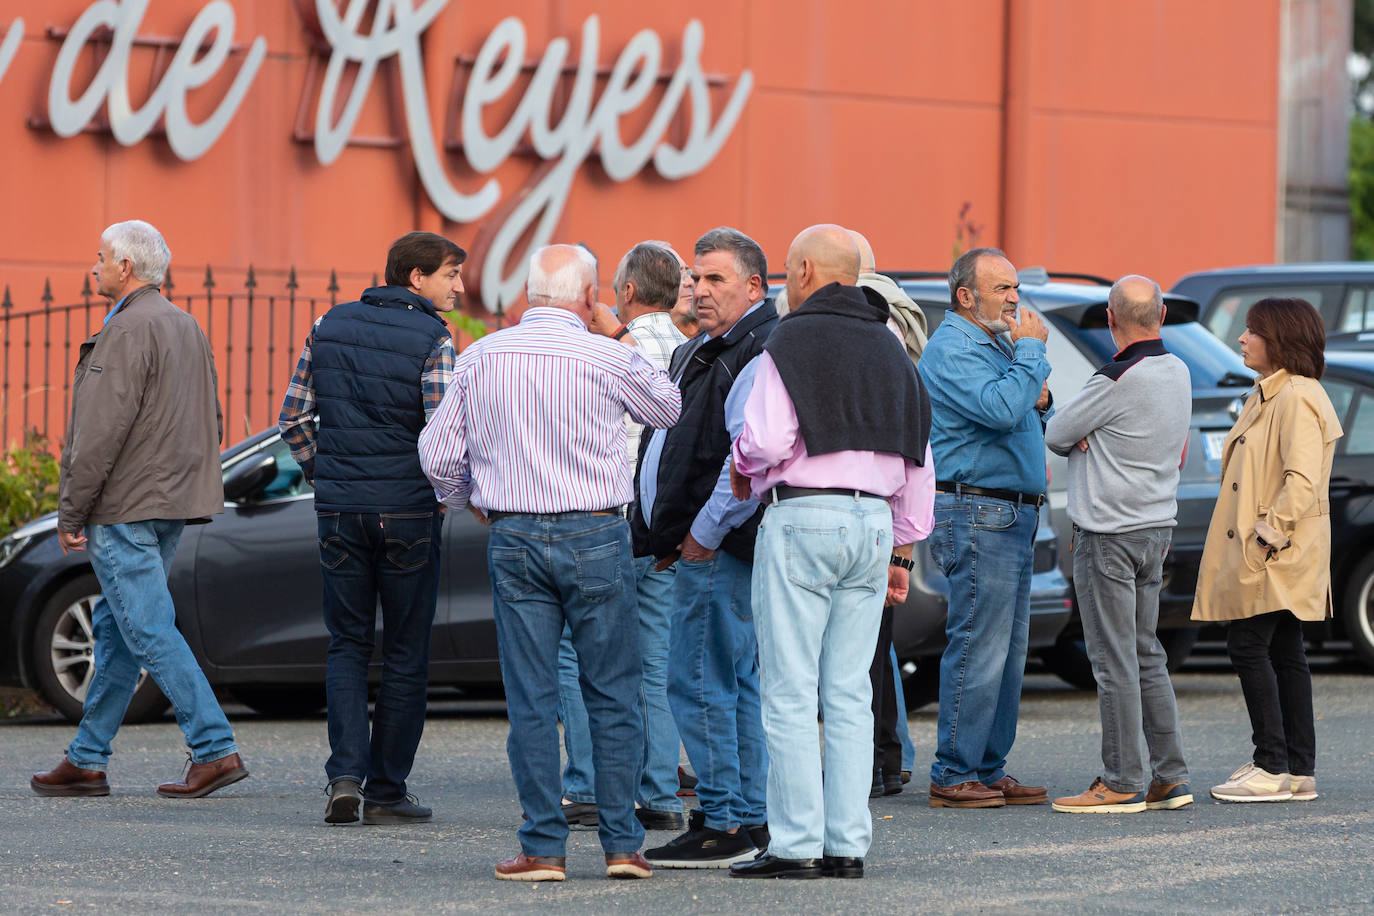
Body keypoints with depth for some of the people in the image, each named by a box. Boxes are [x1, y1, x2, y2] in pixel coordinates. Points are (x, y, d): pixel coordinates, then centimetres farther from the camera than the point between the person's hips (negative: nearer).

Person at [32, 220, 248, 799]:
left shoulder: (130, 330, -14)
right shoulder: (187, 327, 16)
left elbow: (102, 431, -19)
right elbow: (211, 423, 19)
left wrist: (71, 512, -15)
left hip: (124, 510, -10)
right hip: (173, 503, 10)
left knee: (150, 631, -9)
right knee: (116, 628, 13)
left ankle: (216, 750, -13)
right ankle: (87, 761, 16)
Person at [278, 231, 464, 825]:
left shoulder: (329, 326, 6)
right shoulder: (434, 341, -9)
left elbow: (294, 418, 8)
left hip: (339, 509, 4)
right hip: (408, 510, -4)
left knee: (347, 645, 12)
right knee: (405, 654, 7)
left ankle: (346, 772, -5)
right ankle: (386, 792, 8)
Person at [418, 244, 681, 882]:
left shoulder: (479, 358, 2)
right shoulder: (609, 359, -7)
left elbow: (437, 453, 7)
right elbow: (671, 409, 11)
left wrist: (469, 500, 26)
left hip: (513, 539, 2)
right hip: (595, 537, -2)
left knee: (530, 698, 4)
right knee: (613, 695, 6)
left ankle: (543, 847, 3)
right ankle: (621, 843, 5)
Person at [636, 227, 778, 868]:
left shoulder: (758, 356, -15)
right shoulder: (704, 353, 19)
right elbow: (681, 446, 28)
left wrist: (704, 534, -19)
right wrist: (668, 533, 20)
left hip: (717, 548, -11)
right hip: (702, 545, 11)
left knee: (698, 682, -10)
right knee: (734, 684, 12)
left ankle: (723, 824, -7)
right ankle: (751, 820, 17)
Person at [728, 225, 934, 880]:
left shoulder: (790, 343, -7)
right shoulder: (888, 348, 16)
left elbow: (767, 440, -17)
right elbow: (917, 461, 18)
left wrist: (742, 463, 6)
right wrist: (902, 548, 23)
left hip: (801, 518, -7)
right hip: (873, 522, 7)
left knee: (790, 695, -4)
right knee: (848, 695, 8)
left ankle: (796, 845, -6)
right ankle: (848, 845, 6)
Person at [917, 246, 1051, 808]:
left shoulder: (998, 344, 19)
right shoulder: (953, 348, -12)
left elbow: (1023, 420, 28)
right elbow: (1001, 409, -27)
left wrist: (1039, 402, 6)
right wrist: (1031, 350, -16)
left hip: (1013, 513, 10)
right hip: (977, 513, -10)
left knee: (1007, 653, 10)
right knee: (977, 649, -9)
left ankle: (989, 771, 14)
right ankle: (954, 776, -5)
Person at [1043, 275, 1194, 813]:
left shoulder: (1118, 380, -19)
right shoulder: (1177, 372, 7)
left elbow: (1056, 434, -9)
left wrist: (1077, 439, 12)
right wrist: (1091, 437, -3)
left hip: (1109, 536, -8)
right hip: (1156, 526, 9)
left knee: (1115, 662, -5)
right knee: (1146, 656, 14)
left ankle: (1122, 783, -3)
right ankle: (1170, 776, 14)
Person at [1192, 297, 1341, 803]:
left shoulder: (1298, 399, -15)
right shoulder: (1267, 395, 18)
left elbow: (1302, 480, -23)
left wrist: (1267, 535, -23)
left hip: (1278, 554, -10)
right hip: (1263, 555, 10)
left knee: (1249, 646, -11)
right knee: (1284, 654, 10)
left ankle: (1274, 769, -10)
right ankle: (1299, 770, 12)